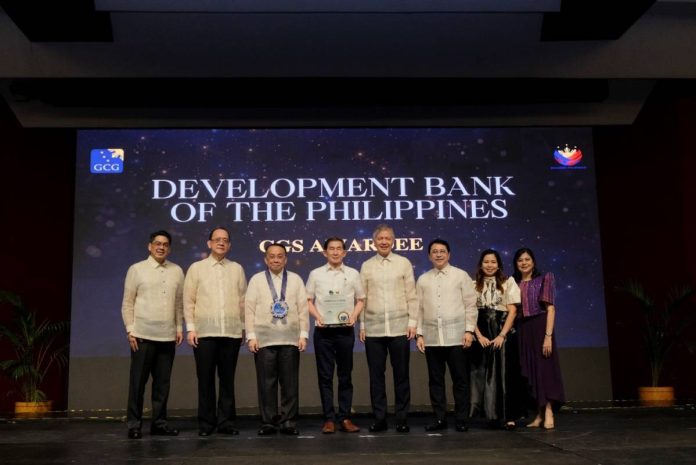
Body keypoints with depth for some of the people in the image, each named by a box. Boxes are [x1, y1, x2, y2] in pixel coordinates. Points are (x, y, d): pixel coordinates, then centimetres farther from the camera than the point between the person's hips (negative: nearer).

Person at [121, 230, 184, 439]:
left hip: (168, 336, 3)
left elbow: (180, 302, 11)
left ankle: (159, 422, 17)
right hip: (143, 335, -3)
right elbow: (127, 303, 0)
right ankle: (134, 424, 11)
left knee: (163, 382, 7)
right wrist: (130, 330, -6)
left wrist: (180, 327, 6)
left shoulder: (177, 271, 8)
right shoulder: (136, 269, 1)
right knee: (138, 381, 2)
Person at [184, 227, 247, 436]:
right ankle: (206, 422, 12)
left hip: (231, 332, 1)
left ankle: (226, 421, 14)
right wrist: (191, 328, -4)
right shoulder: (197, 268, 7)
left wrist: (244, 327, 6)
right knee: (205, 379, 3)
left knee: (227, 379, 5)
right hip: (205, 332, -1)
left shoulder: (237, 268, 10)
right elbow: (188, 300, 3)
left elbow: (243, 300, 10)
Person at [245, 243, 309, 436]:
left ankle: (288, 422, 9)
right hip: (264, 339, -1)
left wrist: (303, 334, -1)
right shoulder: (256, 280, 7)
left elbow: (303, 309, 7)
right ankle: (268, 423, 9)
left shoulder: (296, 280, 10)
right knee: (266, 383, 1)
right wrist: (251, 336, -4)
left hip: (290, 339, 1)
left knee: (290, 383, 2)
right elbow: (249, 309, 3)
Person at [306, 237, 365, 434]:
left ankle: (345, 417, 11)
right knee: (325, 375, 2)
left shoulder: (353, 274, 6)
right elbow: (308, 300, 7)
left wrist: (354, 315, -6)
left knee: (345, 375, 5)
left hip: (345, 330, 0)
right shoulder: (315, 274, 6)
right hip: (323, 330, 0)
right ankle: (329, 418, 8)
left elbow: (361, 299, 11)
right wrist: (317, 316, -8)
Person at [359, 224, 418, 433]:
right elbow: (362, 298, 7)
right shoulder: (366, 266, 8)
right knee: (376, 375, 4)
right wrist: (362, 325, 3)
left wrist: (412, 322, -3)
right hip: (373, 329, 1)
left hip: (400, 328, -1)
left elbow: (411, 296, 3)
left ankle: (402, 418, 13)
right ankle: (379, 418, 13)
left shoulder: (404, 263, 5)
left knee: (401, 375, 4)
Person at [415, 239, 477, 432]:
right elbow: (419, 309, 9)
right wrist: (419, 334, 2)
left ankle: (461, 419, 11)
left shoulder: (461, 276, 4)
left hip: (456, 336, -2)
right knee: (435, 380, 7)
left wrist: (469, 330, -7)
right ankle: (439, 418, 15)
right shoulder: (423, 279, 10)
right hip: (431, 338, 2)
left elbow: (470, 305, 1)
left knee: (460, 380, 1)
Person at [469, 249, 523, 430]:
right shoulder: (474, 285, 7)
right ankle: (493, 414, 10)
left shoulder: (508, 282, 3)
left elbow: (512, 311, -3)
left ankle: (507, 416, 2)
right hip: (482, 336, 2)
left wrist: (502, 335, -11)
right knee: (483, 374, 1)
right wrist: (479, 336, -9)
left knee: (503, 373, -3)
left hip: (503, 334, -2)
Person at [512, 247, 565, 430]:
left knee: (544, 368, -6)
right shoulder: (514, 283, 12)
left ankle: (548, 413, -5)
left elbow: (550, 308, -6)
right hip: (522, 330, 4)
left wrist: (548, 336, -15)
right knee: (529, 370, 5)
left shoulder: (544, 278, 1)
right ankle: (539, 414, 11)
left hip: (539, 328, -4)